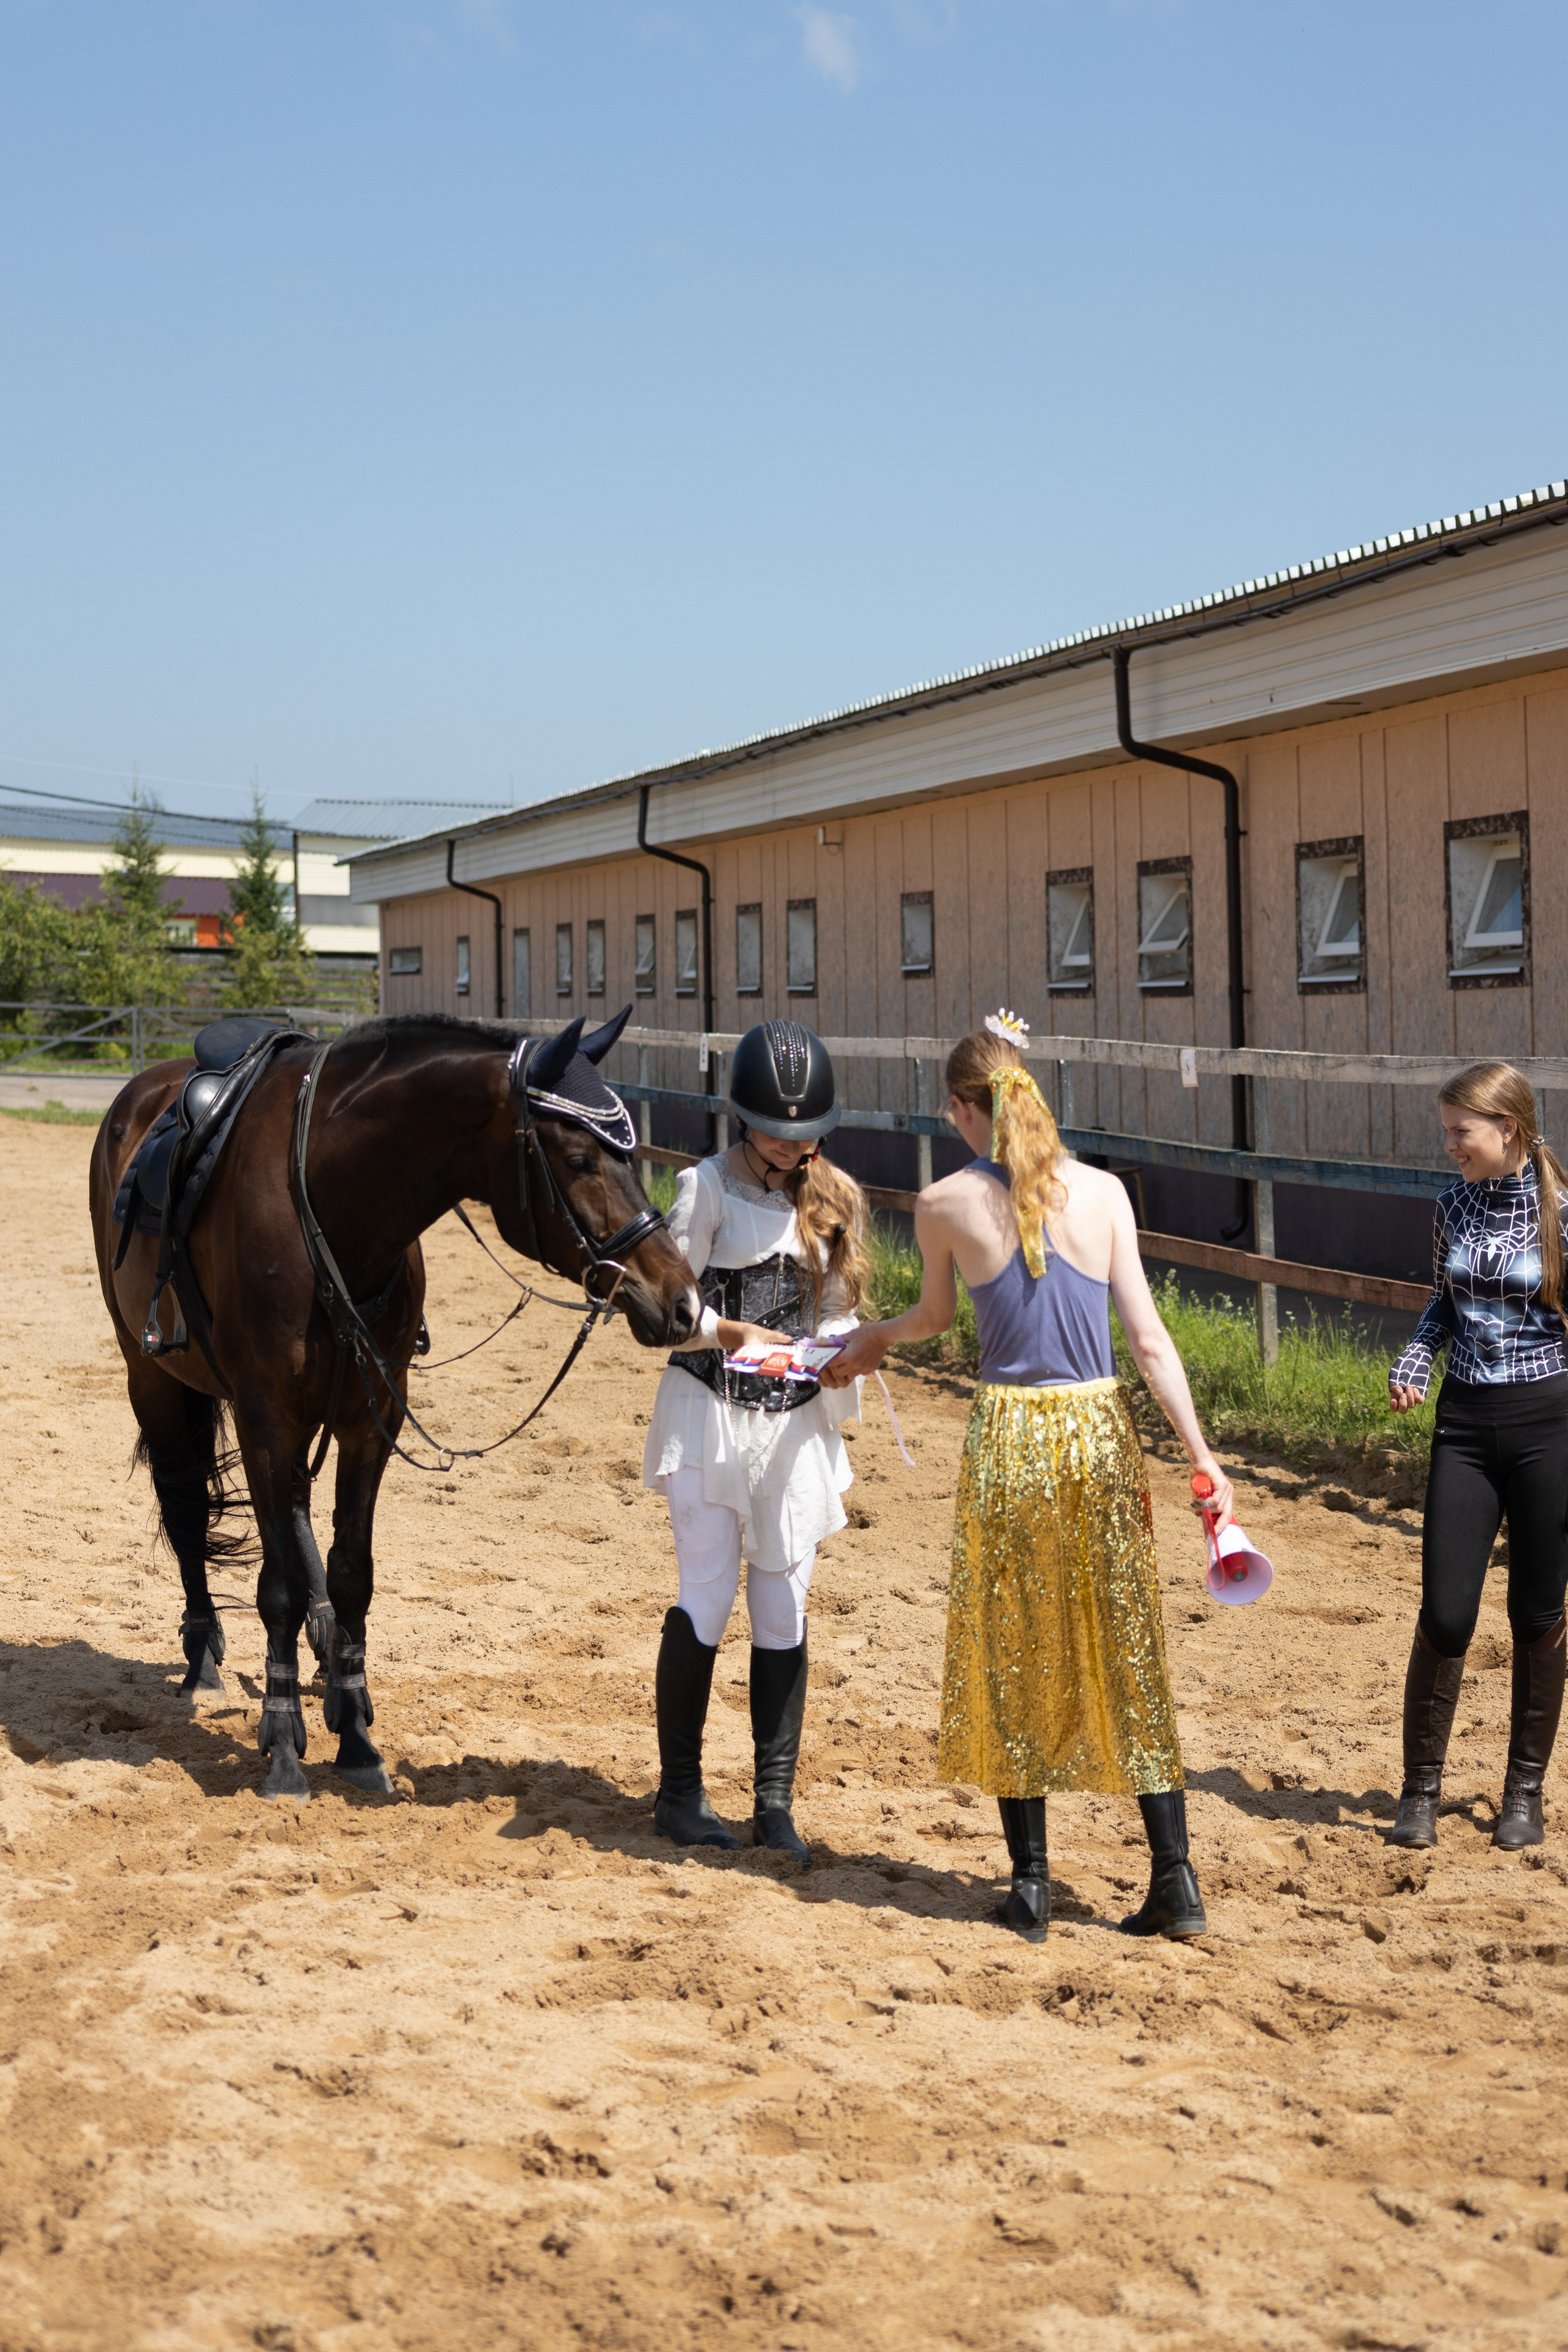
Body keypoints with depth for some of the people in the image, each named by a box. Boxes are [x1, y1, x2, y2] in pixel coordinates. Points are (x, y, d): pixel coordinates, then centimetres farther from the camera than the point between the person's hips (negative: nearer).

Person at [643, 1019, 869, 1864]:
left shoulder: (836, 1199, 8)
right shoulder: (707, 1187, -5)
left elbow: (835, 1311, 11)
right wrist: (730, 1333, -25)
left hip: (794, 1421, 4)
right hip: (710, 1411, -4)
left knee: (784, 1604, 4)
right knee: (707, 1597, -3)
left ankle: (775, 1801, 10)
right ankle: (679, 1789, 12)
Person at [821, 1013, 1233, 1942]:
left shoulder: (946, 1204, -4)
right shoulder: (1103, 1192, -2)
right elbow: (1148, 1336, -6)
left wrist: (873, 1338, 35)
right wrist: (1201, 1451, -3)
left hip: (1008, 1438, -1)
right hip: (1101, 1433, 1)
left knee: (1012, 1664, 11)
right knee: (1129, 1657, 9)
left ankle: (1031, 1883, 16)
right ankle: (1177, 1881, 10)